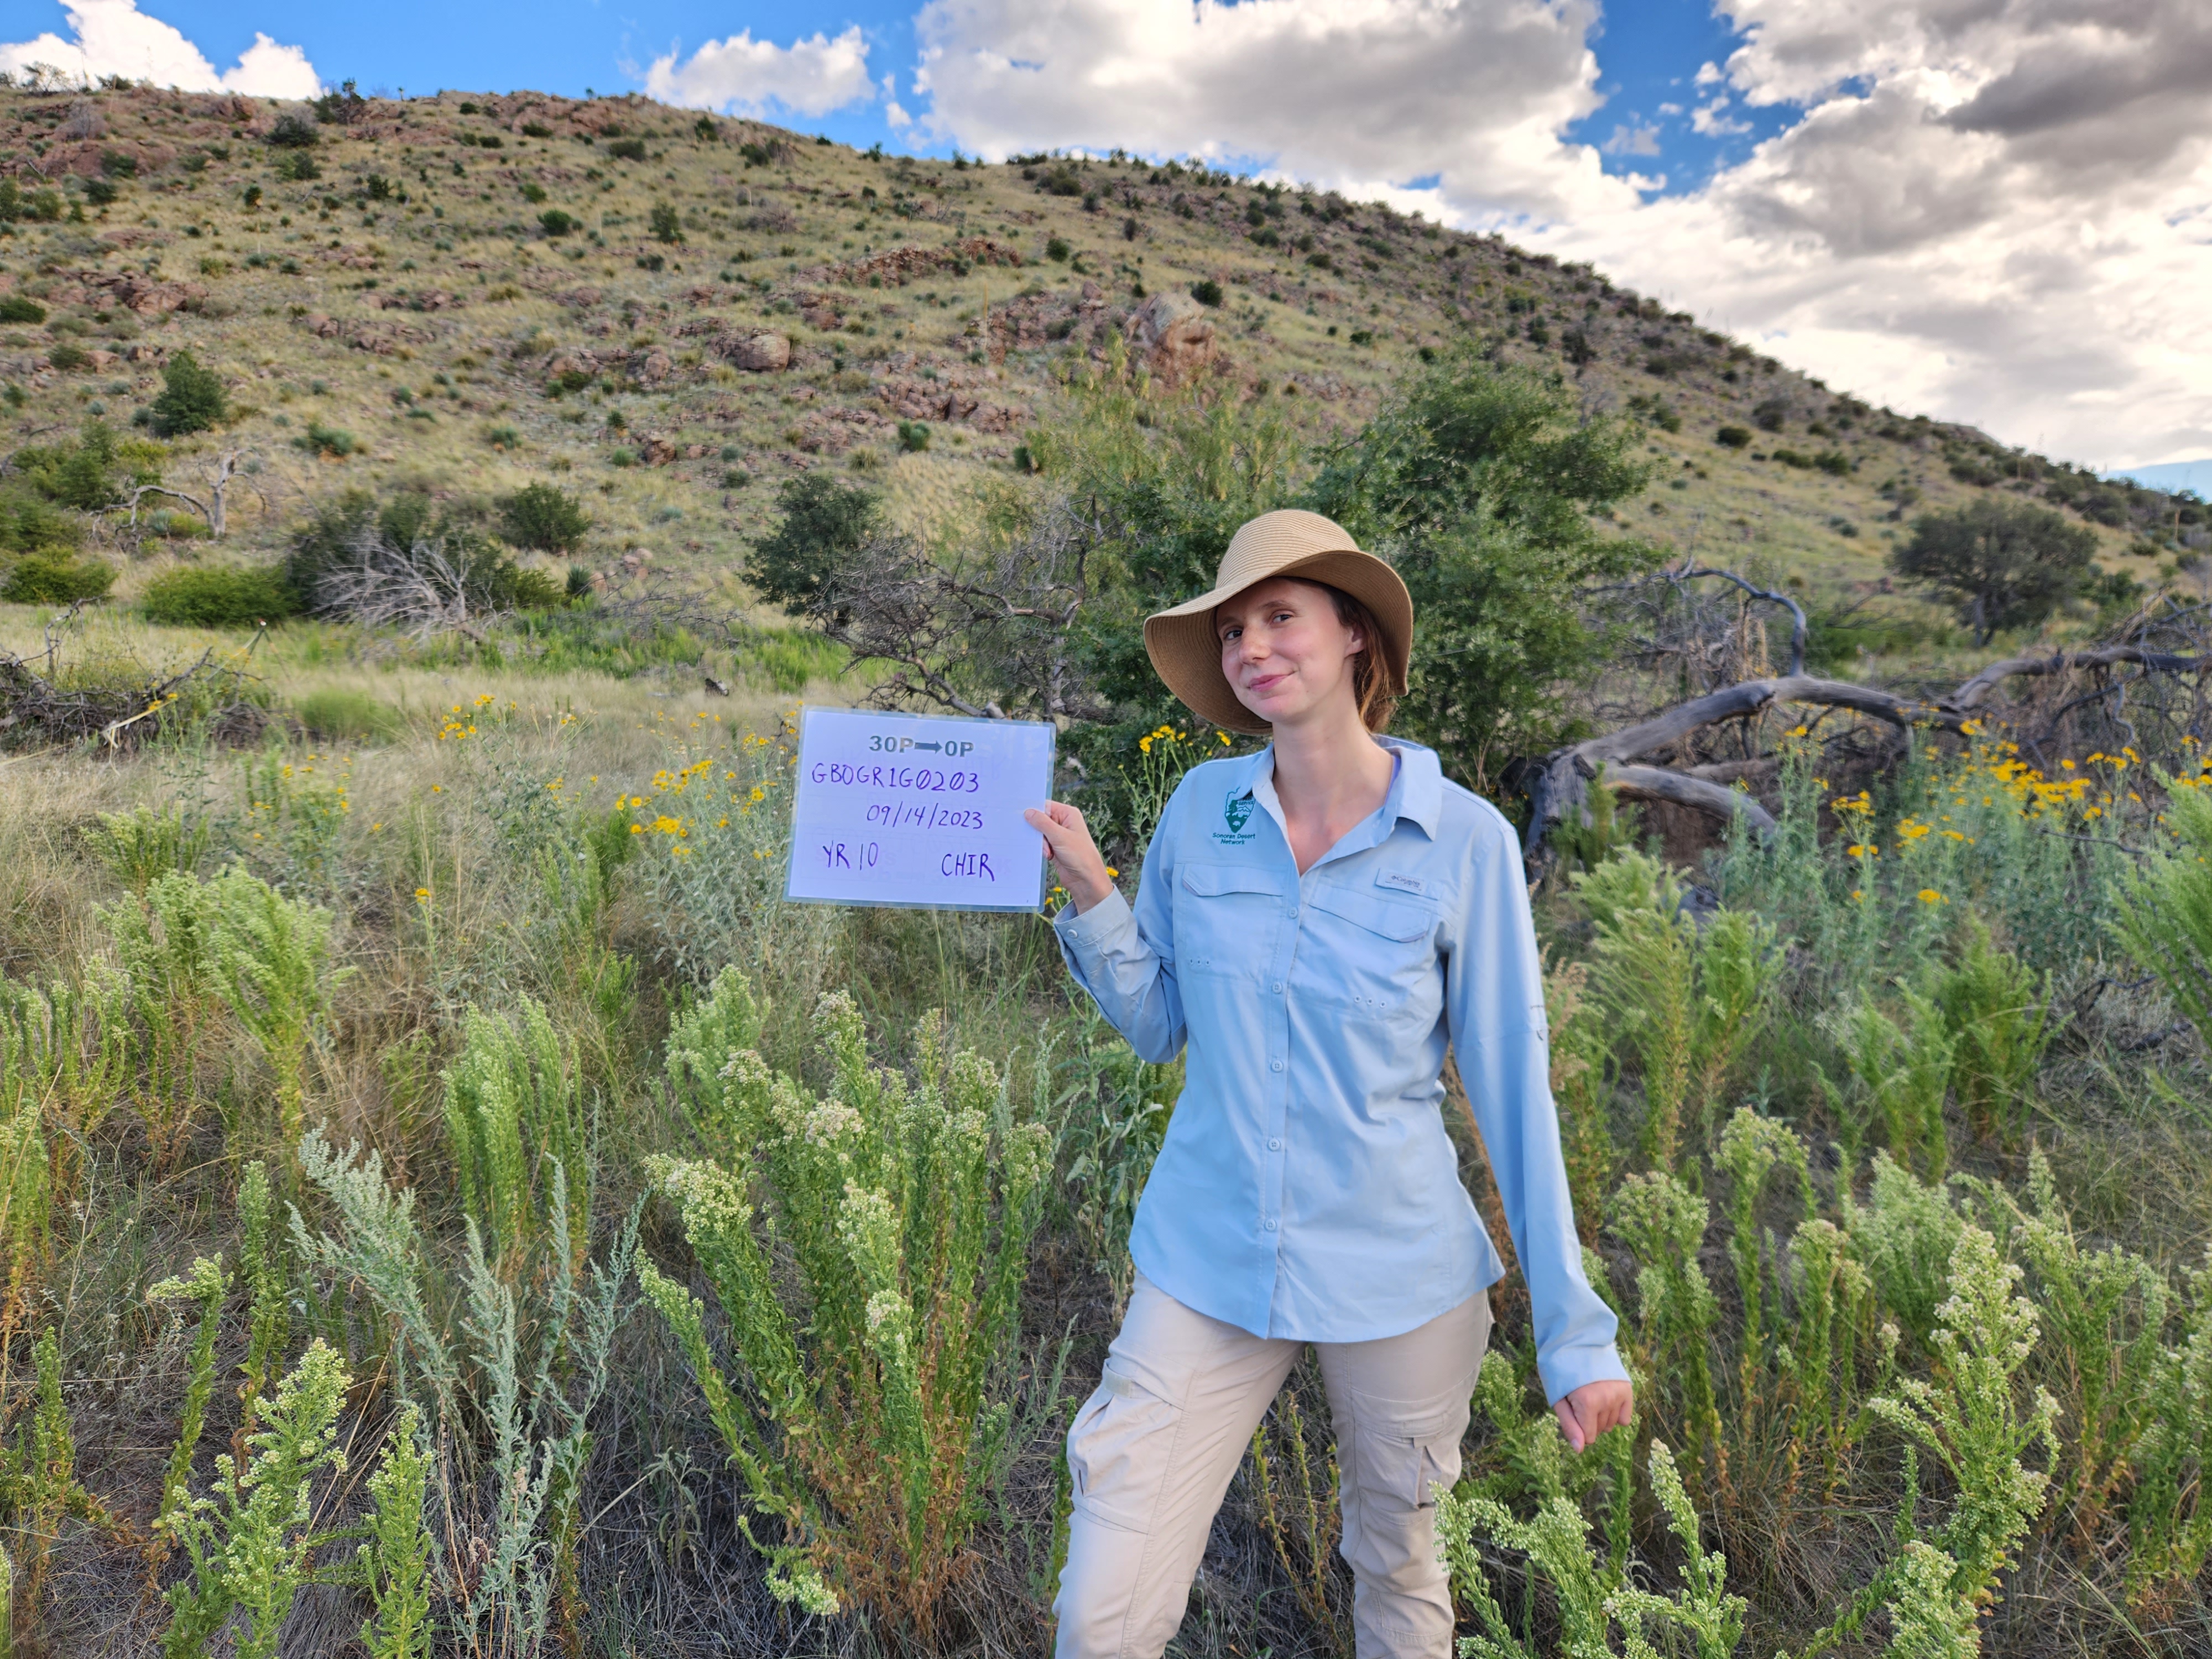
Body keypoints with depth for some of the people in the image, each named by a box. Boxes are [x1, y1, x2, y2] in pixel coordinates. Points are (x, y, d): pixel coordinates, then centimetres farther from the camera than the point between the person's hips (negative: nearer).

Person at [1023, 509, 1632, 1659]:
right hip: (1205, 1264, 2)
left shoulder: (1464, 840, -11)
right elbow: (1158, 1024, 6)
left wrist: (1576, 1330, -3)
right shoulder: (1201, 808, -3)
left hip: (1400, 1275, -1)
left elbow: (1511, 1082, -5)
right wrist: (1087, 895, -11)